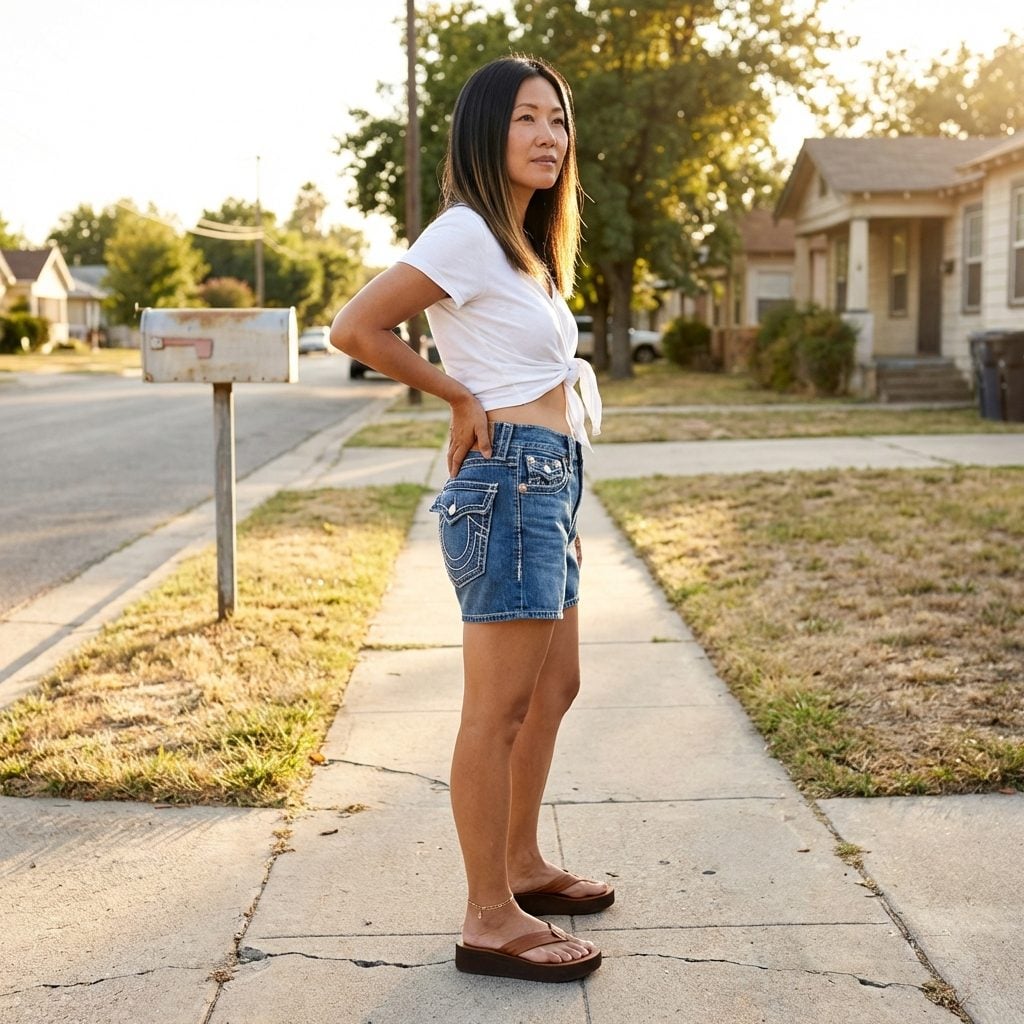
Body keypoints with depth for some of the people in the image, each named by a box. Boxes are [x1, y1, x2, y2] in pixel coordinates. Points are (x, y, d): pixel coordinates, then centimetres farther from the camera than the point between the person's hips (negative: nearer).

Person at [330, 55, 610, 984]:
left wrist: (559, 511, 18)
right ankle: (490, 921, 4)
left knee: (554, 688, 17)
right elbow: (355, 328, -16)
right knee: (499, 709, -5)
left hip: (546, 485, 10)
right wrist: (463, 395, -7)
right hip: (511, 481, -10)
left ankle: (522, 864, 31)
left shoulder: (523, 242, 19)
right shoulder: (467, 230, -11)